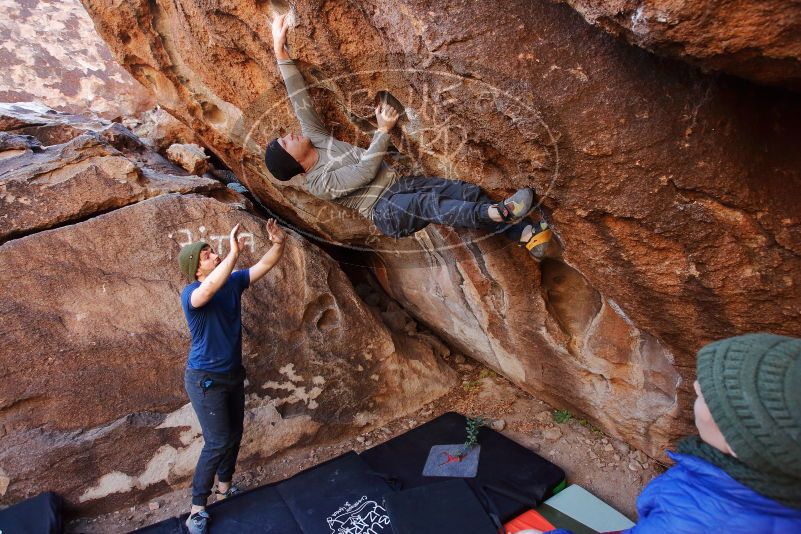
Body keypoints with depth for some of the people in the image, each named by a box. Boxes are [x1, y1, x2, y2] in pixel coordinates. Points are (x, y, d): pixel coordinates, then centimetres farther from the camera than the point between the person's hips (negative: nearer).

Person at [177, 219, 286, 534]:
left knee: (234, 435, 19)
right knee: (218, 442, -3)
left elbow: (265, 265, -6)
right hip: (206, 380, -7)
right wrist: (234, 252, -55)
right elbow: (209, 289, -48)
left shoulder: (233, 281, -4)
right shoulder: (192, 294, -24)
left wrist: (279, 244, -26)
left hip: (233, 374, 7)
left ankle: (224, 487, 41)